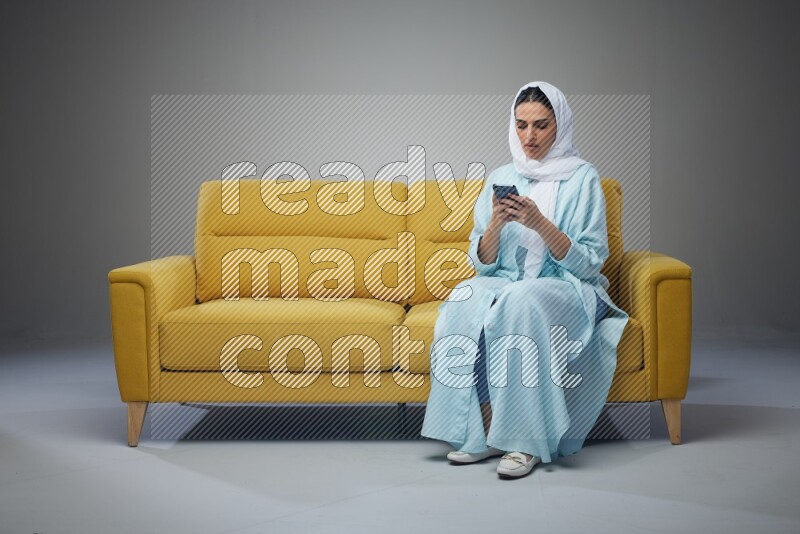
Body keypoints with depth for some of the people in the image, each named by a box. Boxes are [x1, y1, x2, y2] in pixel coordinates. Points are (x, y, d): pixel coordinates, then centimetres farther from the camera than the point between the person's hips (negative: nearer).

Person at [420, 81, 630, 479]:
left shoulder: (582, 178, 1)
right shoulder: (500, 179, 11)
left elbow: (589, 263, -6)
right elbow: (482, 263, 7)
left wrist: (540, 224, -19)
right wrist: (496, 223, -13)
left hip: (567, 289, -3)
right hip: (505, 282, 3)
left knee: (521, 301, -37)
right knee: (466, 299, -31)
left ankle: (525, 440, -32)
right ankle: (482, 433, -27)